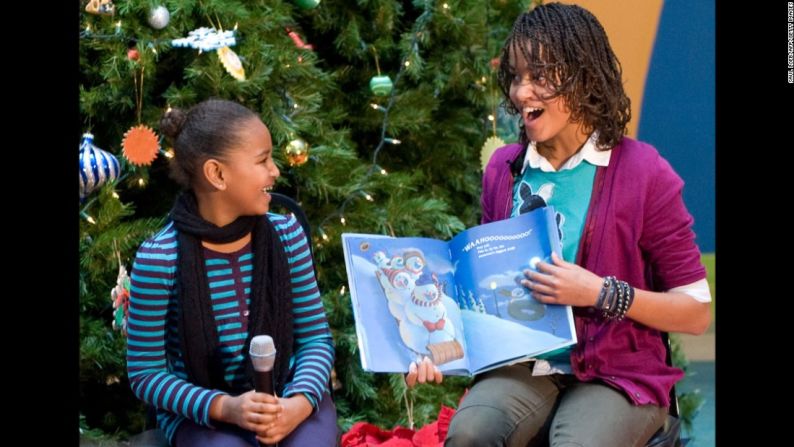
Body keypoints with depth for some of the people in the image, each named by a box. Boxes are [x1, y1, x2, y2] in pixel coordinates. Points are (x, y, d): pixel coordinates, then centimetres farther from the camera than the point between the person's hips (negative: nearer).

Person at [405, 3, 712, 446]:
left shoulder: (642, 172, -7)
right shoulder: (504, 170, 7)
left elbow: (697, 313, -5)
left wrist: (601, 292, -18)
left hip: (619, 374, -3)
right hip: (522, 367, 3)